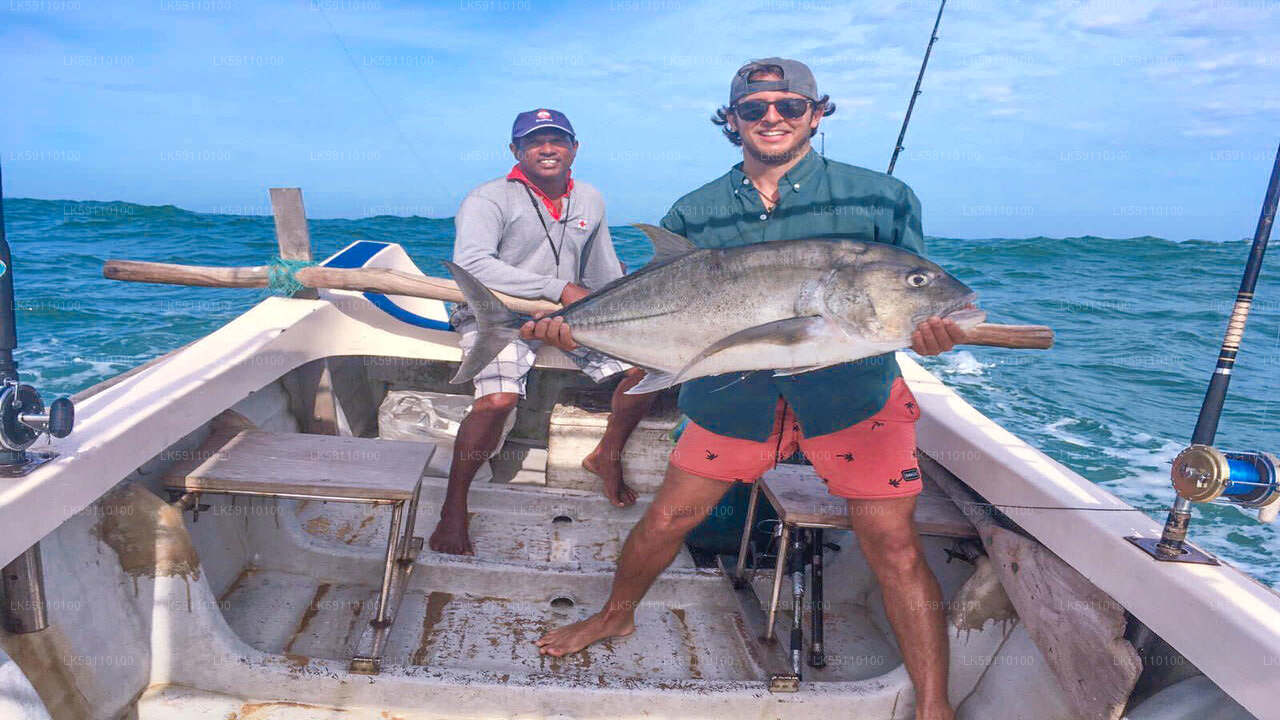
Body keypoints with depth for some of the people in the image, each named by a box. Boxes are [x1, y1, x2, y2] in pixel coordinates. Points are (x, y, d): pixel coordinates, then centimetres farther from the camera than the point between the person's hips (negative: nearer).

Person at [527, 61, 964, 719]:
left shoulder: (881, 198, -3)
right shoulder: (694, 215, 1)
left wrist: (931, 332, -25)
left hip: (855, 393, -1)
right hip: (734, 394, 2)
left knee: (892, 543, -5)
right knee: (668, 518, 7)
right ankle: (615, 617, 36)